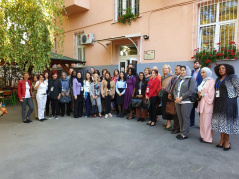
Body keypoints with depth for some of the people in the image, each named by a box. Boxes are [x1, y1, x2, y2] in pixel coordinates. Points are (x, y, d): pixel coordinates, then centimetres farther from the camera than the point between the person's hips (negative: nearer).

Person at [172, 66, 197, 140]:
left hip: (186, 102, -6)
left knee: (185, 118, -2)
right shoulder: (179, 79, 17)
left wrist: (181, 98, -14)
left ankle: (185, 134, 8)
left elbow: (191, 91, -12)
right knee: (180, 118, 10)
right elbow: (175, 89, 13)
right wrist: (176, 97, -5)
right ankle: (181, 132, 21)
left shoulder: (191, 79, -2)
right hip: (178, 101, 6)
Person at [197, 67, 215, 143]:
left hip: (207, 104, -8)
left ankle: (208, 138, 7)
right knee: (202, 121, 11)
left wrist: (202, 95, -4)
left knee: (207, 121, -3)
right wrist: (199, 94, 1)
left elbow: (210, 94, -15)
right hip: (202, 103, 8)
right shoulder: (203, 81, 17)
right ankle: (203, 136, 21)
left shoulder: (211, 81, -9)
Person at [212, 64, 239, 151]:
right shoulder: (218, 79, 14)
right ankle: (222, 139, 18)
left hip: (228, 103, -6)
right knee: (220, 121, 8)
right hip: (218, 103, 6)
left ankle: (227, 141, 12)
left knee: (227, 121, 0)